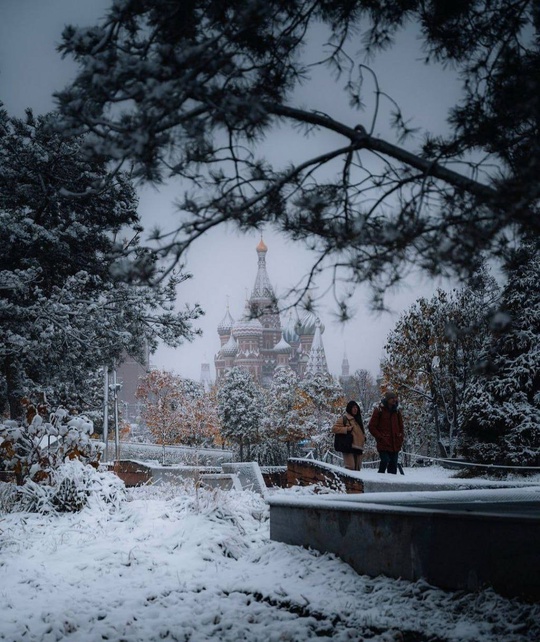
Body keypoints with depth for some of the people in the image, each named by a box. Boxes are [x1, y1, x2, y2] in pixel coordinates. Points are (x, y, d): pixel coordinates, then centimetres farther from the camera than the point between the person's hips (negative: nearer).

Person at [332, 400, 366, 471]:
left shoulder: (358, 419, 21)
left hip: (358, 447, 7)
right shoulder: (344, 419, -2)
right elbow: (334, 428, -7)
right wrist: (347, 429, -13)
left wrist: (363, 437, 15)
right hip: (349, 446, -7)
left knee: (357, 468, 6)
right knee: (350, 467, -17)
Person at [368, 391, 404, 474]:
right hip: (383, 444, -5)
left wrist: (400, 439, 11)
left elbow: (401, 427, 23)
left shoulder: (397, 411, 13)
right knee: (385, 461, -18)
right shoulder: (379, 410, -2)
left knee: (393, 464, 4)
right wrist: (380, 437, -8)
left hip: (395, 445, 5)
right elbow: (371, 426, -1)